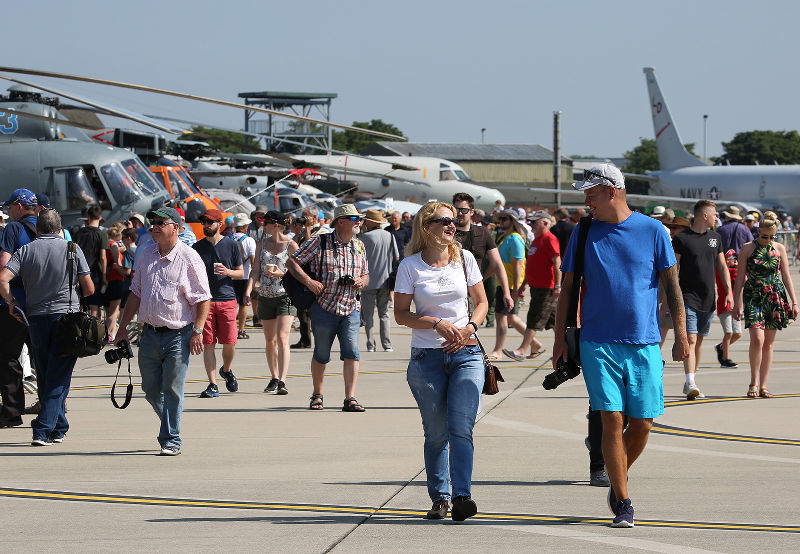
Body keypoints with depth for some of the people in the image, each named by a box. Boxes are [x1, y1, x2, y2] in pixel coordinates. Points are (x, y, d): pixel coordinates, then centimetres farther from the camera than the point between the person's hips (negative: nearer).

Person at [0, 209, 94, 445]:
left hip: (37, 318, 2)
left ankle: (59, 428, 22)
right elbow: (89, 288, 1)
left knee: (45, 377, 15)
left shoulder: (25, 251, 2)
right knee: (58, 380, -2)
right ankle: (43, 431, -13)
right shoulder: (72, 250, 0)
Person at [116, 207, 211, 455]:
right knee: (151, 389, 9)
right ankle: (170, 425, 29)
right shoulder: (146, 254, 11)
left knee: (172, 390, -4)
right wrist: (123, 326, 16)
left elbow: (203, 299, -8)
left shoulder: (189, 258, -8)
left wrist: (197, 331, -15)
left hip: (178, 335, -6)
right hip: (150, 332, 6)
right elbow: (136, 292, 19)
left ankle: (171, 439, 4)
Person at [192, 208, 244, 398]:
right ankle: (212, 384, -2)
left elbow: (240, 272, 11)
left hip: (227, 299, -1)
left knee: (229, 342, -3)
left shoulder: (231, 245, 6)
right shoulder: (197, 247, 9)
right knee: (208, 344, -4)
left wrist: (227, 272, -10)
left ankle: (226, 370, 27)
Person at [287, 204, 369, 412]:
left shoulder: (359, 246, 10)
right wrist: (308, 281, -18)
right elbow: (292, 262, -4)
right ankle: (317, 395, 26)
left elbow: (366, 275, 20)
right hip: (324, 307, -3)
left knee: (351, 352, -11)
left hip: (351, 309, 3)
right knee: (321, 355, 7)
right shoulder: (319, 242, -5)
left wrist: (362, 282, -5)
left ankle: (350, 399, -12)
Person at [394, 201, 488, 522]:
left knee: (461, 426, -13)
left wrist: (469, 329, -6)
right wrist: (437, 323, -14)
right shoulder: (410, 266, 0)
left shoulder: (464, 259, 6)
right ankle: (439, 498, 13)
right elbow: (401, 314, 0)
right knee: (436, 432, 3)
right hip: (427, 358, -1)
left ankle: (461, 496, -18)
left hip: (466, 354, 1)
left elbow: (481, 303, 13)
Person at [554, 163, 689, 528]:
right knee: (612, 420, -8)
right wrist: (560, 338, 3)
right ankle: (623, 502, 0)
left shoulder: (652, 231, 3)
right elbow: (568, 289, 9)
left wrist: (680, 333, 0)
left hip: (644, 344, 0)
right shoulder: (584, 234, 6)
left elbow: (671, 284, 6)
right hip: (598, 343, 0)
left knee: (642, 424, 0)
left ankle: (619, 478, 27)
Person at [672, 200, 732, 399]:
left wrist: (729, 291, 8)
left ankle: (690, 382, 18)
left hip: (708, 300, 6)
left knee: (699, 340, 10)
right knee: (690, 339, -14)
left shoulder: (715, 237, 12)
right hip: (688, 299, -6)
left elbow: (722, 266, 18)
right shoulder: (681, 238, -5)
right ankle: (690, 383, -22)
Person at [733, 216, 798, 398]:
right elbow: (740, 277, 3)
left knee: (768, 343, 3)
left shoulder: (779, 248, 8)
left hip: (775, 298, 3)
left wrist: (794, 301, 7)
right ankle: (754, 383, -5)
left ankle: (763, 385, 8)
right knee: (757, 339, -17)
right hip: (754, 297, -3)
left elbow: (786, 276, 11)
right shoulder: (748, 248, 1)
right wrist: (737, 303, -1)